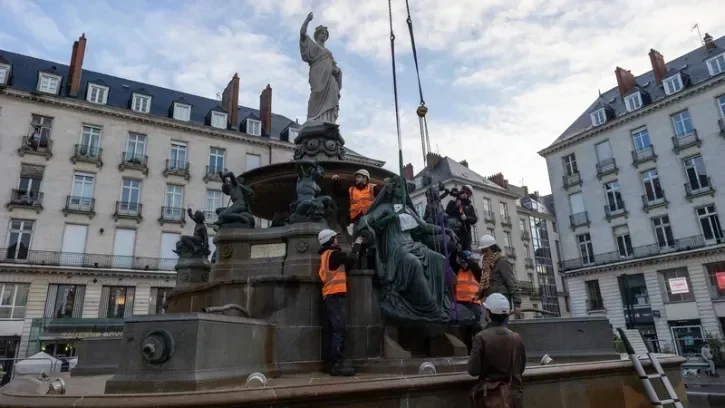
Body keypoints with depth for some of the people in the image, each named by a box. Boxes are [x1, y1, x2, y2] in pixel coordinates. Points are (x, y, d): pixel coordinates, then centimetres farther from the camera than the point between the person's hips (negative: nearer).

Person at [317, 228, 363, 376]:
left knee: (331, 330, 8)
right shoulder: (333, 254, -9)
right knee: (339, 330, -13)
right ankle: (336, 365, -16)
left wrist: (353, 248, 11)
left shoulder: (325, 256, 20)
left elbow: (344, 266, 19)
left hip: (328, 296, 10)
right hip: (335, 295, -10)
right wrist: (357, 244, 8)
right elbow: (351, 259, -8)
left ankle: (329, 364, 9)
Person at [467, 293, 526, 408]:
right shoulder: (516, 338, 0)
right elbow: (521, 367, 10)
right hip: (514, 394, 5)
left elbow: (473, 370, -14)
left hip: (492, 395, -5)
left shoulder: (481, 337, -16)